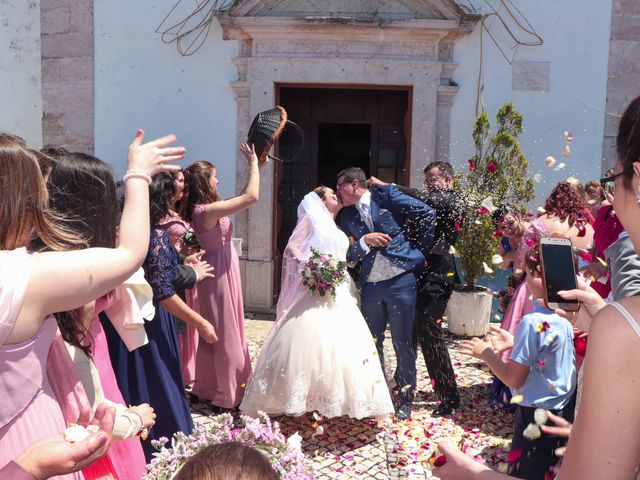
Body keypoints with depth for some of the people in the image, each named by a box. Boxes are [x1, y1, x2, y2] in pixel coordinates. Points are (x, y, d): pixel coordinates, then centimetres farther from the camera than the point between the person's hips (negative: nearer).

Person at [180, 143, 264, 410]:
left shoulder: (203, 209, 7)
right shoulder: (206, 210, -22)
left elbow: (243, 198, 18)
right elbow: (251, 197, -26)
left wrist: (257, 167, 13)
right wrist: (253, 164, -12)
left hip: (221, 271, 10)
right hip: (220, 274, -10)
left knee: (217, 332, 19)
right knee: (225, 334, 1)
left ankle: (208, 388, 33)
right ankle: (226, 396, 14)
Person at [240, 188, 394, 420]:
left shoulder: (338, 230, 28)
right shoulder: (312, 219, 9)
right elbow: (291, 247, 0)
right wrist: (309, 265, -15)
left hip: (338, 295, 7)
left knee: (340, 342, -2)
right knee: (308, 339, -15)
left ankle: (334, 403, 3)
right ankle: (299, 402, -9)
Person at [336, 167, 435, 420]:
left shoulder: (386, 195, -1)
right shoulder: (347, 217, 13)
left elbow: (428, 213, -3)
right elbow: (348, 255, 7)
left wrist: (419, 248, 2)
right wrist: (365, 241, -10)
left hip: (401, 278, -5)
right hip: (370, 284, 5)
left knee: (403, 342, 3)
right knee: (371, 342, 14)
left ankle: (406, 400, 19)